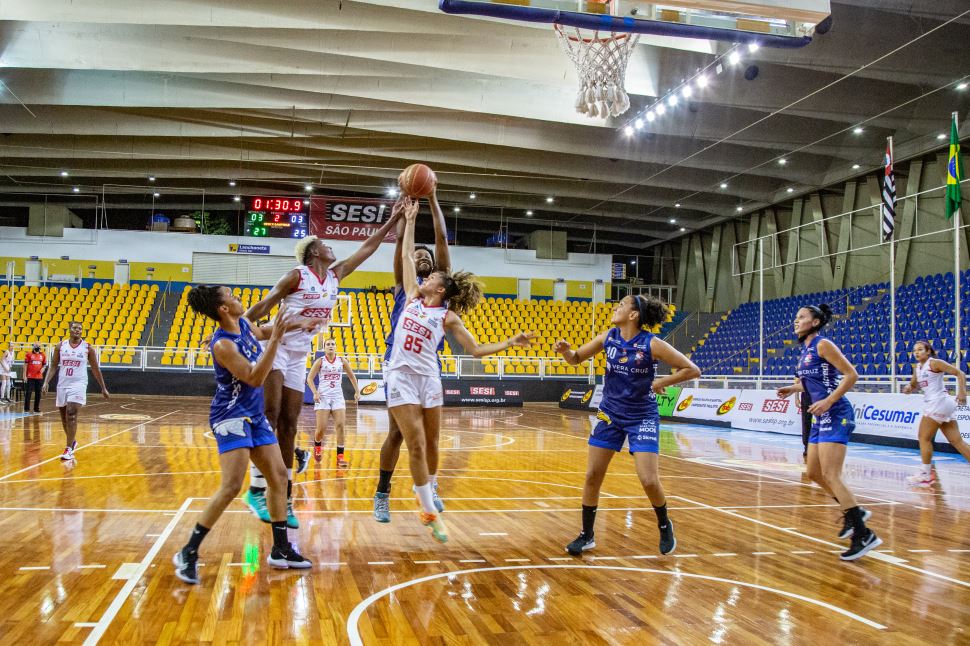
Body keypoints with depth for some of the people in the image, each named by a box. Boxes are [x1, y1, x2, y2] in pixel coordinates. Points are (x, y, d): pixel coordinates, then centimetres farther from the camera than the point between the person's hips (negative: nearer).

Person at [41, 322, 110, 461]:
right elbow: (53, 366, 9)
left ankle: (69, 449, -14)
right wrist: (46, 382, -5)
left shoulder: (87, 348, -2)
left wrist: (103, 388, 7)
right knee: (64, 417, 12)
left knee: (71, 415, -16)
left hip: (78, 385, -3)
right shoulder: (60, 346, 4)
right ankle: (72, 442, 34)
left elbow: (95, 369, 5)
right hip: (62, 385, 4)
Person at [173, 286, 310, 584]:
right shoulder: (222, 344, -21)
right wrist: (276, 338, -29)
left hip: (254, 415, 9)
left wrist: (284, 326, 17)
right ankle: (188, 553, -6)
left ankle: (281, 550, 16)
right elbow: (254, 378, -26)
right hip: (231, 417, -9)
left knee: (279, 476, 8)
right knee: (232, 486, -18)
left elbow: (262, 333, 27)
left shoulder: (244, 325, 3)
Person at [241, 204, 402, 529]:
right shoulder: (297, 275, -11)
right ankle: (257, 490, -12)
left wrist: (392, 220, 9)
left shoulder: (335, 276, 8)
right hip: (275, 348, -7)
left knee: (289, 426, 5)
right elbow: (264, 305, -12)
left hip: (299, 357, 7)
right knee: (270, 417, -14)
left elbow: (366, 248, 11)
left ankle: (284, 499, 6)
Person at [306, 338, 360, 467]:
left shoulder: (342, 361, 5)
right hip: (323, 397, -2)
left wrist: (357, 391, 8)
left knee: (340, 425, -12)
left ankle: (340, 456, -9)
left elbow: (352, 376, 15)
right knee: (322, 427, -5)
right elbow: (310, 378, -2)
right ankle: (317, 445, 29)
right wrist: (315, 393, -16)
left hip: (337, 396, 2)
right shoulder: (320, 362, -2)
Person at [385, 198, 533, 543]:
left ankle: (425, 493, 30)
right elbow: (407, 255, 14)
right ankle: (430, 512, -3)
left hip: (429, 378, 0)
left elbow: (476, 349, 1)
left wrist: (510, 342, -9)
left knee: (429, 443, 8)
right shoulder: (412, 296, 9)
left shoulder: (448, 317, 3)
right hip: (401, 376, 0)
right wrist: (410, 220, 17)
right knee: (416, 445, -6)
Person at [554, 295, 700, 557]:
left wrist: (661, 382, -19)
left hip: (643, 418, -4)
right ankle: (587, 535, 18)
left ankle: (665, 527, 19)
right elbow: (576, 358, 6)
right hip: (610, 415, 4)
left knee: (649, 481, -11)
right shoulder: (607, 337, -4)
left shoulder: (652, 343, -17)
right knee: (592, 476, 2)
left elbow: (692, 370, -12)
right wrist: (565, 350, -15)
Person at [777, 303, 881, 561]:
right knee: (814, 473, 14)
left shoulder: (823, 344, -12)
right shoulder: (806, 349, 14)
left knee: (830, 476, -14)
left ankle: (864, 534, -11)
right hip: (821, 417, 10)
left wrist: (828, 402, -22)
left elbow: (851, 375, -16)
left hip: (835, 415, -10)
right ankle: (854, 511, 28)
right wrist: (794, 388, 12)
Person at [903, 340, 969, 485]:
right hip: (931, 404, 8)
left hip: (939, 402, -8)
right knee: (956, 441, 6)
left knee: (924, 438, -3)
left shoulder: (934, 363, -9)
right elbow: (915, 385, 25)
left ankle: (925, 475, 5)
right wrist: (909, 388, 0)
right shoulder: (917, 367, 14)